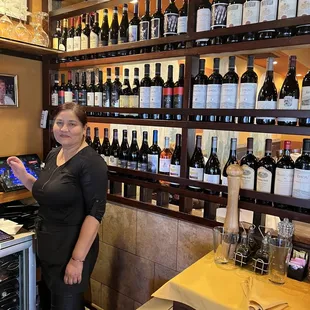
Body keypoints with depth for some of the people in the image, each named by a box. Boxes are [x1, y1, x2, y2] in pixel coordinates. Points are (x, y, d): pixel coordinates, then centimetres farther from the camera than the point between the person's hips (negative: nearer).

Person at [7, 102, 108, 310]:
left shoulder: (91, 162, -20)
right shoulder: (53, 155, 4)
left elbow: (95, 213, -22)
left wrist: (77, 259, -23)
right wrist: (23, 175, 2)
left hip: (72, 248, -8)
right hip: (47, 246, 8)